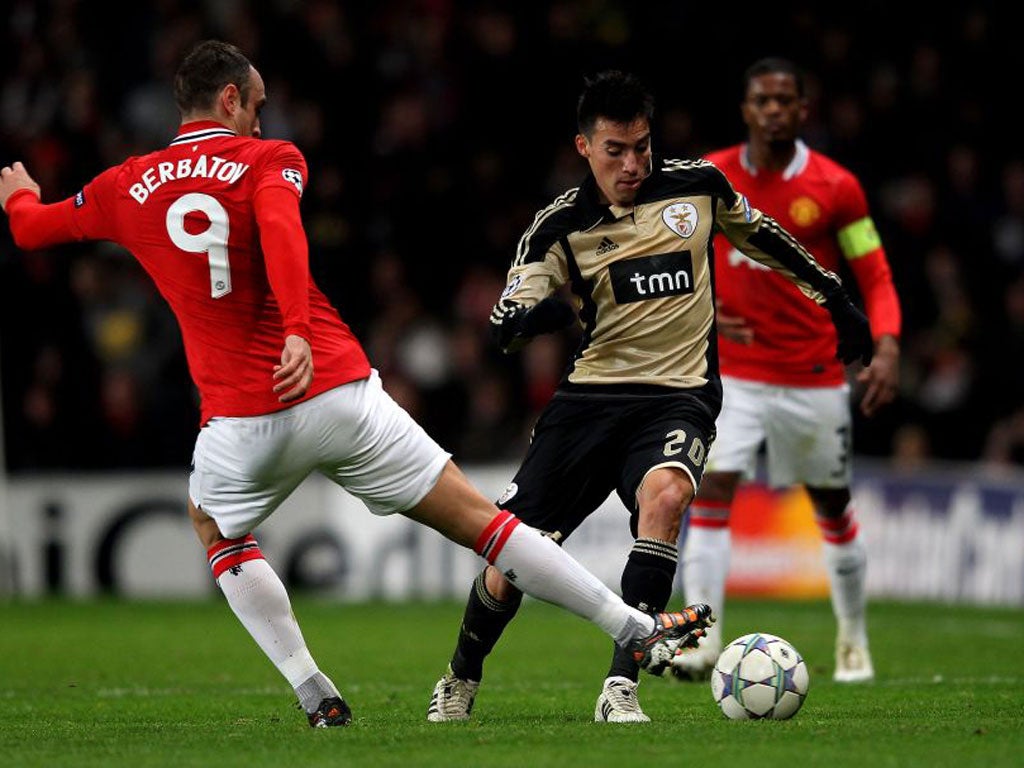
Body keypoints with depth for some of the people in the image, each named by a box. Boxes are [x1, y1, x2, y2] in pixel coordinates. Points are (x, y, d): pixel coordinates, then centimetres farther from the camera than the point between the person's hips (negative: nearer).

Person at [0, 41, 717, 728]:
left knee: (217, 532, 32)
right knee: (477, 519, 5)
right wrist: (298, 331, -30)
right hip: (341, 394, -2)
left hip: (240, 420, 2)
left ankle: (315, 695, 19)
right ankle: (638, 630, 5)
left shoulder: (127, 187, 11)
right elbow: (280, 229, -19)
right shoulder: (269, 160, 3)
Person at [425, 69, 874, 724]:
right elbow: (504, 325, -5)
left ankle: (621, 689, -31)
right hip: (592, 394, 1)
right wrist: (535, 316, -29)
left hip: (679, 395, -1)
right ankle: (461, 680, 28)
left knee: (665, 495, -36)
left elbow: (765, 238, 21)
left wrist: (837, 299, 27)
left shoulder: (699, 185, 1)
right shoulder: (560, 226, -1)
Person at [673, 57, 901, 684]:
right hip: (733, 372, 0)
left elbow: (876, 277, -2)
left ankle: (854, 641, 32)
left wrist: (888, 346, -18)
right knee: (711, 495, -17)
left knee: (834, 510, 13)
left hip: (815, 377, 0)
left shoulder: (836, 187, -6)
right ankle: (703, 640, -19)